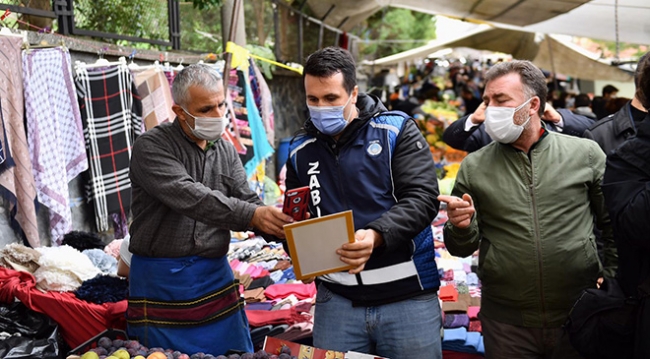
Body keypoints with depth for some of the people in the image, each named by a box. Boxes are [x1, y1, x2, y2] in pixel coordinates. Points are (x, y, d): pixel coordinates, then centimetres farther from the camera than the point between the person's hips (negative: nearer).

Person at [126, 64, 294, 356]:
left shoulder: (226, 151, 8)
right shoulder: (151, 147, -12)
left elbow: (249, 203, 2)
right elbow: (190, 198, -26)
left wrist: (284, 227, -19)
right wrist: (251, 216, -36)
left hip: (216, 276, 5)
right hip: (162, 280, -5)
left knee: (238, 353, 11)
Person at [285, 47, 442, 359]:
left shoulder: (396, 131, -4)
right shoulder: (300, 151, 8)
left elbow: (422, 198, -12)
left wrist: (377, 236, -28)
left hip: (407, 296, -3)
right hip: (336, 299, 3)